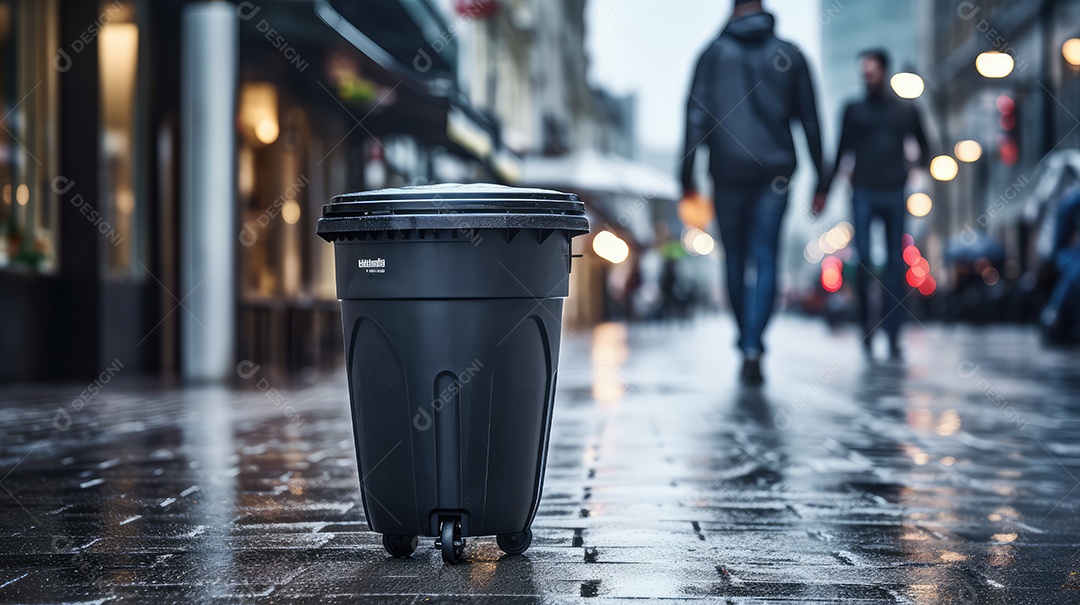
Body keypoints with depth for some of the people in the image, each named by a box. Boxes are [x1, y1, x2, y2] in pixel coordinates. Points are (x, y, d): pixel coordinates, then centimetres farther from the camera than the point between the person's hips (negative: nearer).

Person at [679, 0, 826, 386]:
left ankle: (747, 344, 20)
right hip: (774, 173, 0)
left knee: (736, 260, 12)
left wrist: (687, 175, -4)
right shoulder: (790, 55, 7)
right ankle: (753, 347, -20)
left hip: (728, 172, 0)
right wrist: (821, 180, 12)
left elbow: (696, 115, -4)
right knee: (765, 259, -3)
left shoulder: (714, 53, 4)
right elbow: (810, 120, 7)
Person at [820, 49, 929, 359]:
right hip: (863, 193, -1)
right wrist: (826, 191, 3)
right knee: (863, 258, -11)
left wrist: (911, 167, 2)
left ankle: (892, 334, 2)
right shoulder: (854, 110, 9)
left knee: (895, 264, 0)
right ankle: (866, 322, 6)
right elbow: (842, 152, 8)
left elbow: (924, 147, 20)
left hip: (894, 194, 1)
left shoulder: (905, 110, 10)